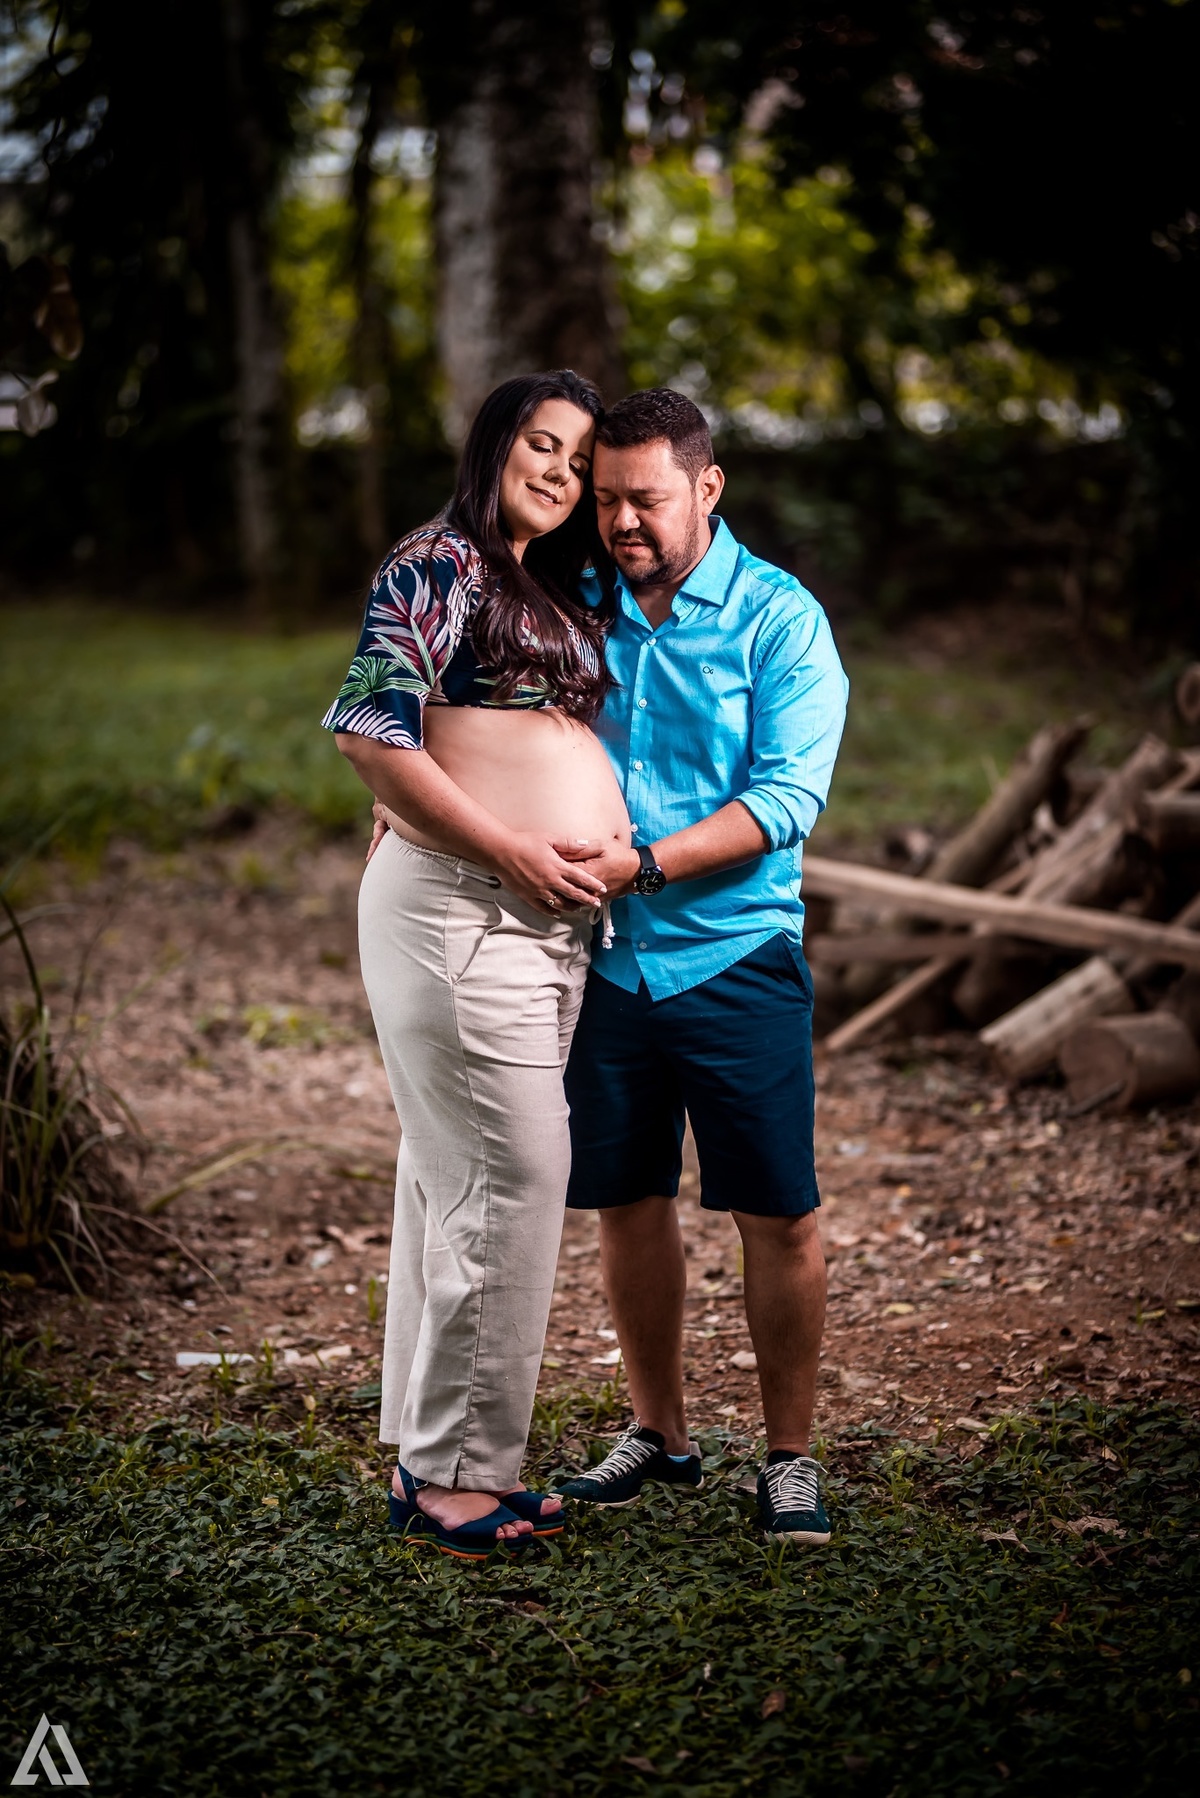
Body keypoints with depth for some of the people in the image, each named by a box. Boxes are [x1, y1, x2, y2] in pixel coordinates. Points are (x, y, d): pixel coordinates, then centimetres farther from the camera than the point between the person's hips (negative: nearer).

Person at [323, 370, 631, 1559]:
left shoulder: (555, 592, 20)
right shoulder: (438, 567, -6)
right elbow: (368, 734, -15)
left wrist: (605, 851, 11)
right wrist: (510, 852, -16)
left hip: (543, 920, 8)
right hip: (459, 911, -8)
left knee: (457, 1178, 11)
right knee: (511, 1174, -9)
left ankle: (436, 1459, 18)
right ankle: (452, 1468, 0)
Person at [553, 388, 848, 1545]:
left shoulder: (778, 619, -5)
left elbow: (785, 798, -13)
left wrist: (643, 863, -22)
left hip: (735, 960, -3)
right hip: (605, 961, 4)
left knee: (777, 1216, -1)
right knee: (625, 1204, 11)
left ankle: (789, 1454, 14)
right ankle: (658, 1430, 28)